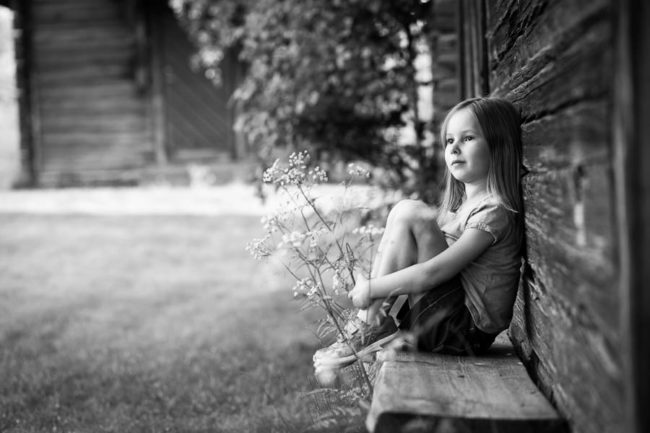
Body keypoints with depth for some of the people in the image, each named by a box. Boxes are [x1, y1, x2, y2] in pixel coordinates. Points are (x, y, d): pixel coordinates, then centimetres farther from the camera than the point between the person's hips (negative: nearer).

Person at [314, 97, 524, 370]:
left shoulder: (494, 211, -16)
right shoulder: (462, 204, 13)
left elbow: (432, 272, -23)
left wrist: (371, 288, -15)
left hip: (468, 330, -9)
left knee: (409, 215, -18)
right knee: (403, 210, 5)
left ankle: (371, 328, -12)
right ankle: (379, 322, -3)